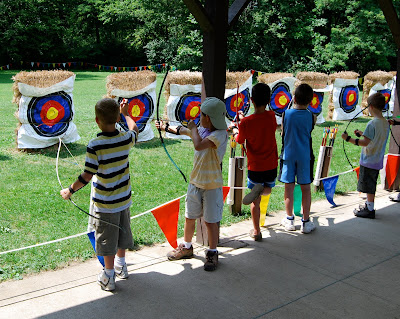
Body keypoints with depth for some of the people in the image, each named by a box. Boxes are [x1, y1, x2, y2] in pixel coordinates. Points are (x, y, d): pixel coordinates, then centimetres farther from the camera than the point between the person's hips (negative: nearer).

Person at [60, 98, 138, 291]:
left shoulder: (95, 146, -23)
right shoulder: (126, 139, -9)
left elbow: (87, 176, -22)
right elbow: (135, 130, 17)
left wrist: (70, 191, -6)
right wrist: (126, 113, 32)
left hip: (105, 204, -5)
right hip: (124, 199, 5)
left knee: (107, 240, 9)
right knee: (122, 232, 23)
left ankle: (109, 277, 23)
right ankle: (121, 266, 43)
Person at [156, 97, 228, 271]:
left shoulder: (220, 134, -20)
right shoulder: (201, 130, 4)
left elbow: (198, 145, -33)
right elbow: (181, 130, 24)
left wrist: (193, 128, -15)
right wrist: (165, 126, 38)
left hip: (212, 185, -7)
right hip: (195, 182, 7)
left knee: (211, 221, 3)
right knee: (189, 217, 18)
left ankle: (212, 253, 22)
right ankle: (186, 247, 37)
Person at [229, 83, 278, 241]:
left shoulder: (246, 123, -18)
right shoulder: (271, 116, -9)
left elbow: (239, 140, 0)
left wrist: (234, 128, 20)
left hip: (255, 167, -2)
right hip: (271, 166, 2)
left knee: (255, 201, 14)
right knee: (268, 189, 28)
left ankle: (256, 231, 17)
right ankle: (260, 189, -8)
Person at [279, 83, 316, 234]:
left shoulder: (286, 114, -6)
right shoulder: (311, 116, -7)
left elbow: (283, 133, 4)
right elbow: (309, 133, 7)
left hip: (288, 155, 1)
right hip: (305, 156, 0)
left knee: (289, 187, 8)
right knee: (306, 188, 7)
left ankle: (289, 219, 17)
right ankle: (306, 222, 12)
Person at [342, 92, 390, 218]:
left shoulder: (372, 123, -21)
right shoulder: (386, 123, 5)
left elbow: (365, 142, -21)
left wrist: (348, 138, -16)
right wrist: (362, 134, 21)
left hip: (368, 160, -8)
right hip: (377, 160, 8)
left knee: (369, 186, 1)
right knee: (371, 185, 19)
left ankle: (370, 210, 8)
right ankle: (369, 205, 30)